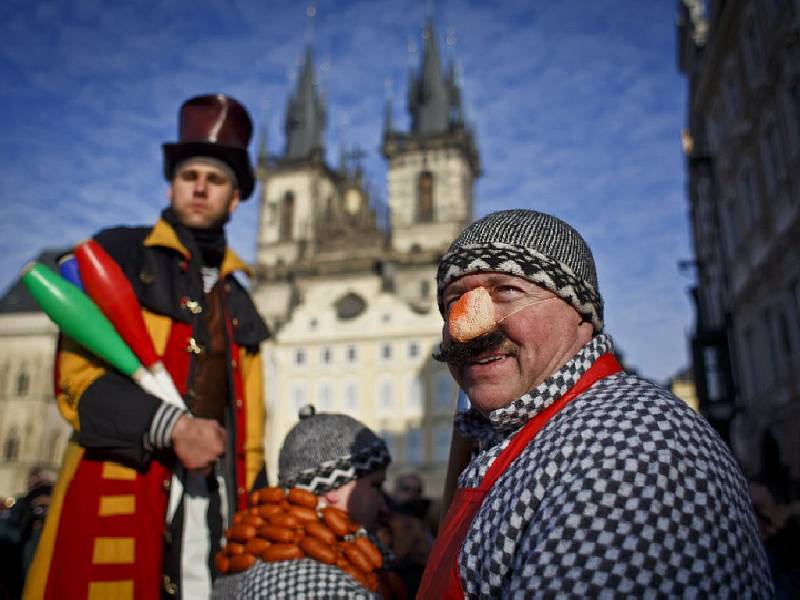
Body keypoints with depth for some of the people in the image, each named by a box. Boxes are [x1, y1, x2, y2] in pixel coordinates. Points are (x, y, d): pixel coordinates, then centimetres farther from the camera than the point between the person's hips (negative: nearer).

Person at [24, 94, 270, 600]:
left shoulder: (237, 302, 17)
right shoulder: (117, 255, 4)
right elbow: (77, 372, -6)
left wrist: (249, 511, 12)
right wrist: (170, 427, -18)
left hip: (214, 501, 4)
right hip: (121, 487, -4)